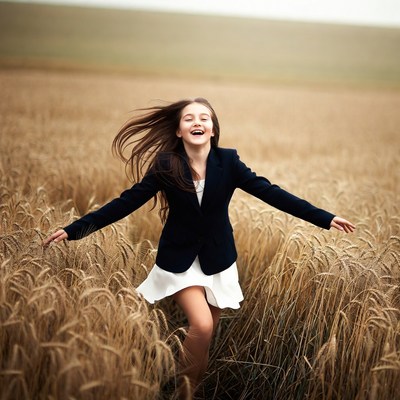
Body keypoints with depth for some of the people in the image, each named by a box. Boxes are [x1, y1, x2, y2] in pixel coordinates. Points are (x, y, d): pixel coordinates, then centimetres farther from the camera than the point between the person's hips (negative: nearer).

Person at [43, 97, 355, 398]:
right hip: (180, 259, -2)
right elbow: (126, 202, -13)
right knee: (201, 326, -19)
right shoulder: (166, 165, -14)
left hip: (217, 260, 2)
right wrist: (74, 230, -19)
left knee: (207, 336, 8)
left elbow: (271, 193, -11)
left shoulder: (228, 161, -11)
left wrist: (326, 219, -13)